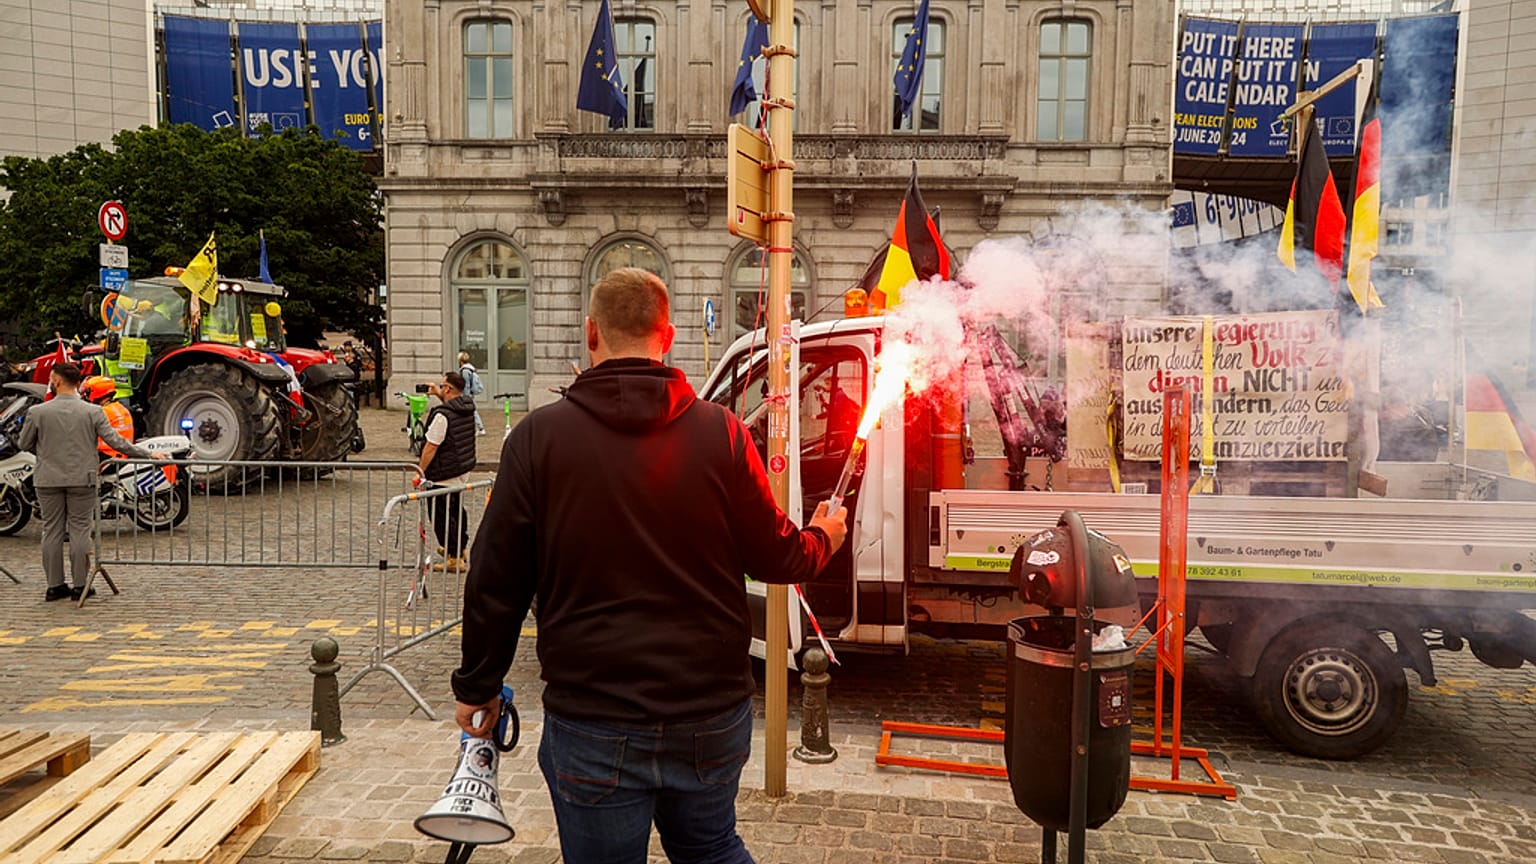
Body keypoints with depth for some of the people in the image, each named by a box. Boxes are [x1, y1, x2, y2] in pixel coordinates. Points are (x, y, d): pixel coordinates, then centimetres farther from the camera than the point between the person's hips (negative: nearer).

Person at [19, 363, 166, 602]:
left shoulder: (37, 412, -4)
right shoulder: (92, 412, -6)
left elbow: (25, 444, 5)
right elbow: (116, 441, -8)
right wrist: (148, 455, -1)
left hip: (48, 481, 1)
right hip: (81, 480, -1)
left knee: (52, 531, 8)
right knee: (80, 531, 4)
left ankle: (55, 586, 12)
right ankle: (80, 585, 6)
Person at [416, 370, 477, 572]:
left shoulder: (442, 415, -23)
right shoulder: (467, 406, 3)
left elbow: (431, 447, -21)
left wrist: (420, 471, -13)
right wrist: (439, 396, 27)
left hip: (444, 474, -9)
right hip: (464, 469, 9)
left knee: (442, 516, -1)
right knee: (456, 509, 24)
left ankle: (453, 558, 1)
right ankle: (460, 548, 37)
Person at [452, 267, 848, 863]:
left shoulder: (539, 437, -9)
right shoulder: (720, 432, -7)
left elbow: (496, 582, -5)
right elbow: (774, 557, 0)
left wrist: (477, 687, 10)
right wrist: (823, 539, 23)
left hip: (594, 725, -2)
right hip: (712, 714, 2)